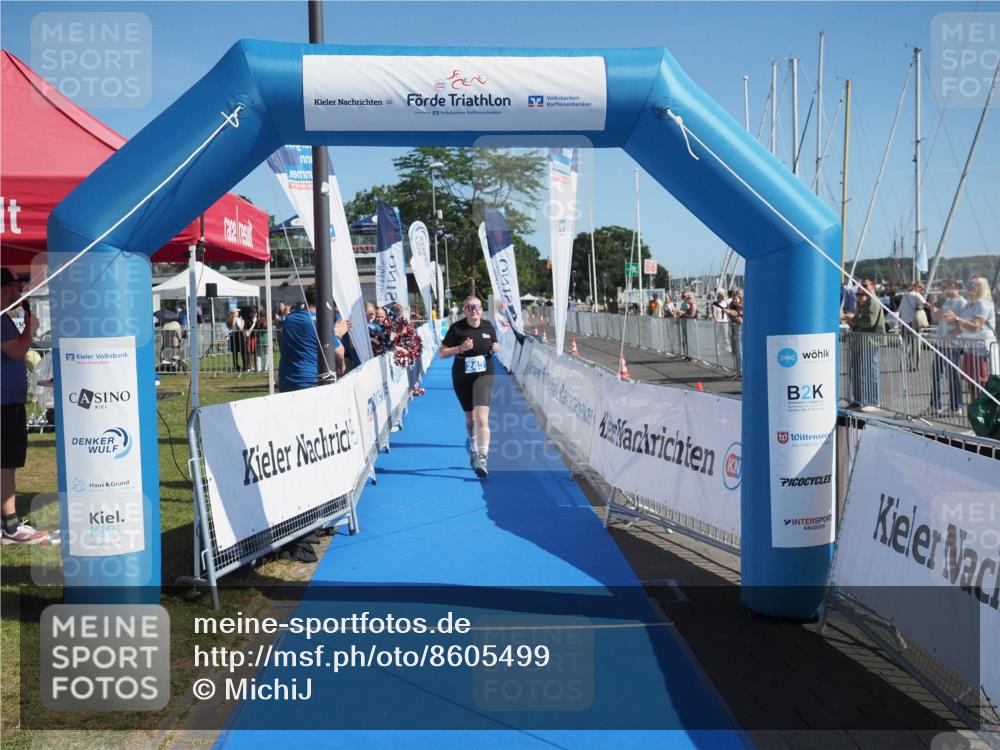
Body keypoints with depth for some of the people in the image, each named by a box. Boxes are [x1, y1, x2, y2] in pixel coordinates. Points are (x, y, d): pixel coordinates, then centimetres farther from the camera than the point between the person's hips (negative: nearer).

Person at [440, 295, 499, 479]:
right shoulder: (457, 328, -7)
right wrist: (460, 348, -21)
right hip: (461, 377, 1)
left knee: (481, 418, -18)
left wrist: (496, 348, -6)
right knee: (470, 418, 16)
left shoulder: (488, 326, 0)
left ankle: (482, 458, -21)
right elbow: (442, 354, -6)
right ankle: (473, 448, 44)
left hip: (484, 376, -1)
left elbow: (496, 344, 18)